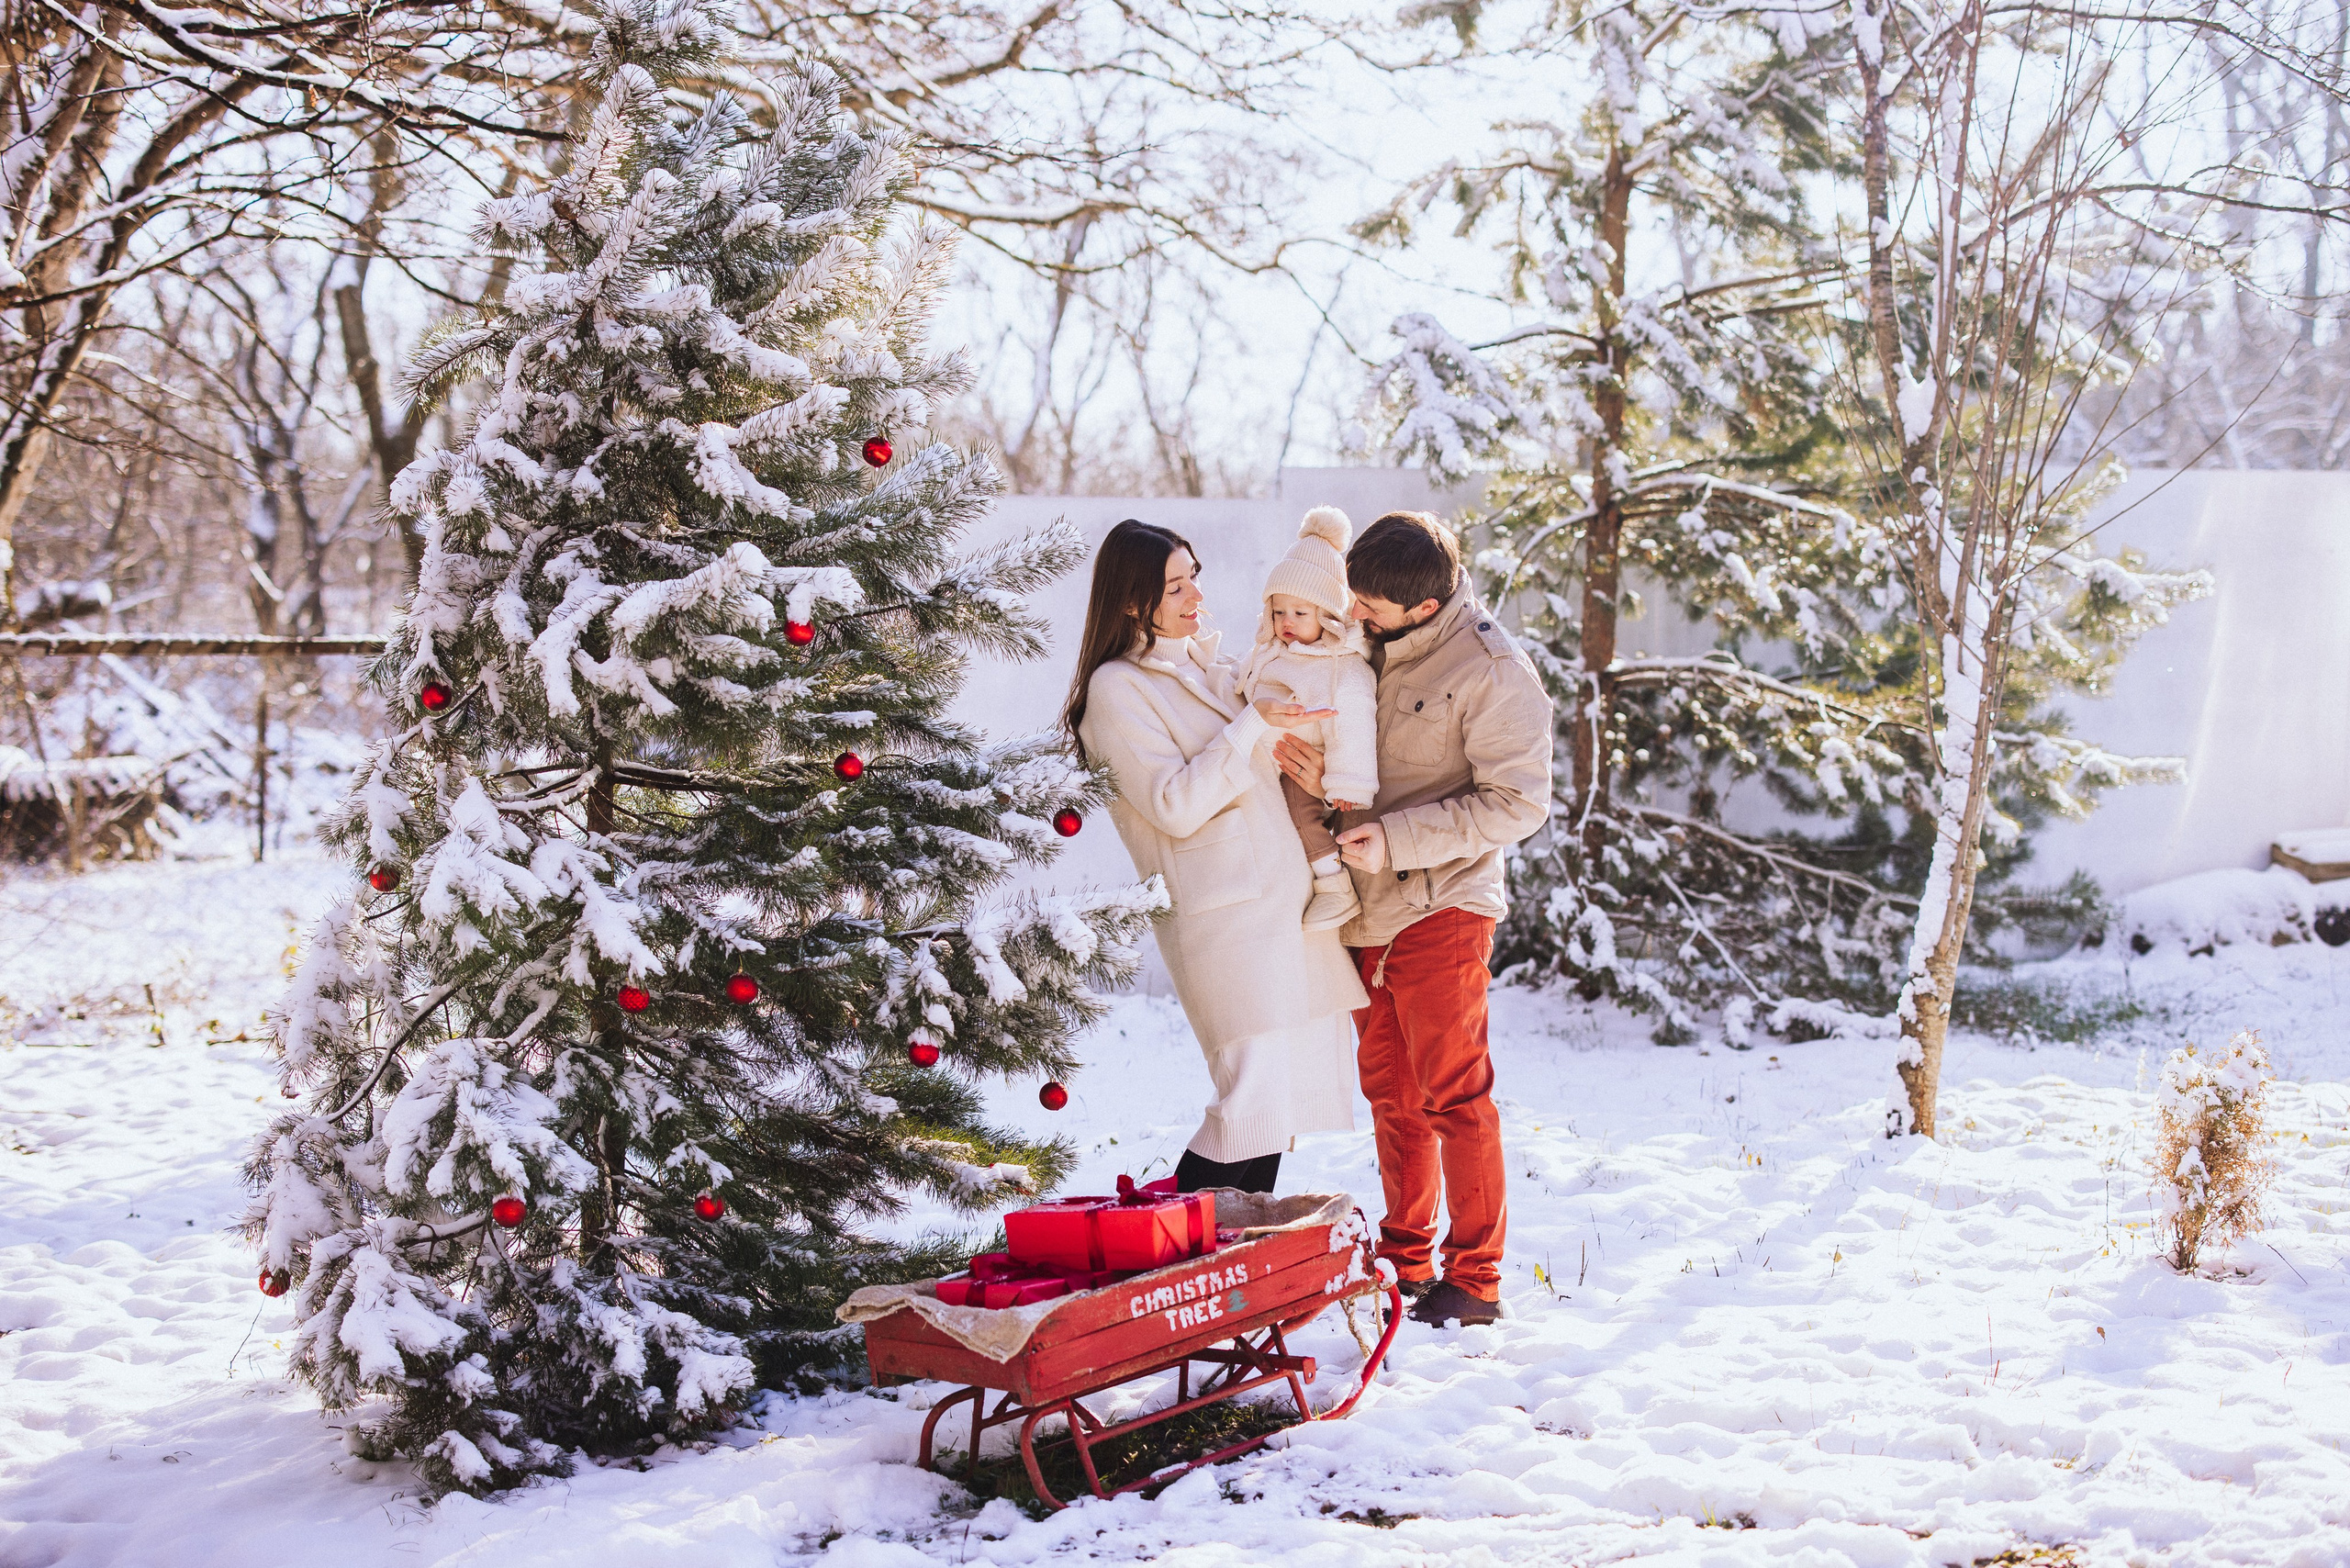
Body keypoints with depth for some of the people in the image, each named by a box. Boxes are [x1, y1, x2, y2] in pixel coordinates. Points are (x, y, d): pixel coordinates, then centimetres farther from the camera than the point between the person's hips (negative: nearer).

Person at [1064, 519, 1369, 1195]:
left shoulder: (1206, 662, 18)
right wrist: (1252, 726, -17)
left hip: (1290, 897, 8)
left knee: (1298, 1087, 6)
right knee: (1254, 1099, -14)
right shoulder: (1118, 689, -6)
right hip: (1222, 914, -8)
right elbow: (1175, 806, -15)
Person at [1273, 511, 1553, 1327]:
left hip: (1440, 908, -7)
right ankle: (1403, 1256, 26)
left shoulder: (1492, 672, -14)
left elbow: (1516, 803, -15)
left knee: (1453, 1093, -3)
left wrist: (1394, 840, -20)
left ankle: (1475, 1279, 6)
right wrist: (1292, 751, -9)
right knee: (1389, 1090, 14)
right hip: (1366, 908, 7)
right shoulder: (1364, 647, 7)